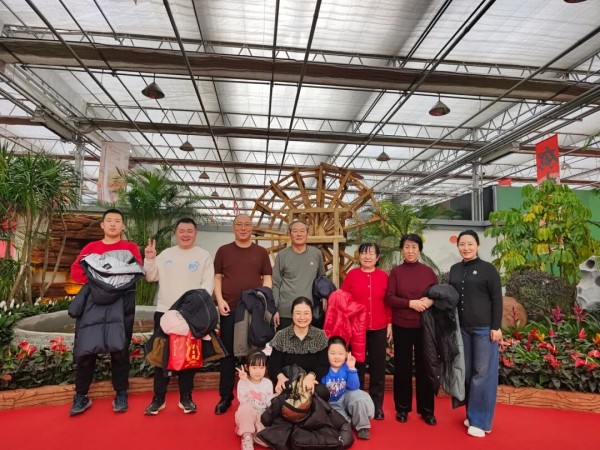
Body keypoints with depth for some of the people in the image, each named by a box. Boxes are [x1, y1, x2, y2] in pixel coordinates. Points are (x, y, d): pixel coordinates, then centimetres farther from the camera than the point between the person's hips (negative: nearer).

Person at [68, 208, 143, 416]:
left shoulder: (130, 247, 9)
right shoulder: (91, 247, 15)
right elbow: (75, 272, 4)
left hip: (122, 302, -2)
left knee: (119, 349, 4)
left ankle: (121, 395, 16)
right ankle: (81, 396, 15)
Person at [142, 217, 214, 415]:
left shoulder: (204, 256, 3)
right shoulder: (166, 254, 10)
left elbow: (208, 284, -3)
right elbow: (151, 277, 9)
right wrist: (149, 259, -6)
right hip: (164, 311, 2)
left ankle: (186, 397, 21)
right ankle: (158, 398, 20)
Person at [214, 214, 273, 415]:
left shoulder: (261, 252, 7)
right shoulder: (223, 250, 6)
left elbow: (267, 279, 6)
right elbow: (217, 277, 6)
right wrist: (220, 300, -7)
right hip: (229, 309, 0)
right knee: (228, 353, 6)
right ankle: (225, 397, 19)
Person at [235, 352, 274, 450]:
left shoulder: (268, 383, -2)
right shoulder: (242, 382, -9)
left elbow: (269, 403, -2)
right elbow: (243, 401, -24)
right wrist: (244, 381, -31)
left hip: (262, 416, 2)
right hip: (246, 416, -1)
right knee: (246, 407, -38)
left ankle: (249, 432, 2)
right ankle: (246, 437, -19)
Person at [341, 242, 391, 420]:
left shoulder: (383, 276, 0)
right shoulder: (352, 275, -3)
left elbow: (388, 302, 5)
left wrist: (390, 324, 4)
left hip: (379, 329, 1)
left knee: (378, 367, 11)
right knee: (357, 367, 11)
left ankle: (377, 405, 26)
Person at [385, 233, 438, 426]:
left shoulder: (428, 271, 3)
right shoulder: (396, 272, -1)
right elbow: (389, 298, -5)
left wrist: (431, 301, -15)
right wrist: (411, 303, -18)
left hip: (424, 326, 1)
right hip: (401, 326, -1)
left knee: (424, 367, 9)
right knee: (402, 367, 9)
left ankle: (427, 410, 24)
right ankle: (402, 408, 24)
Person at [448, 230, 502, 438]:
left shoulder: (488, 269, -5)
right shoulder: (454, 269, 8)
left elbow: (497, 300, -5)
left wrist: (496, 327, -10)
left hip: (484, 328, -4)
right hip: (462, 328, 5)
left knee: (483, 372, 2)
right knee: (467, 371, 11)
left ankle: (480, 420, 12)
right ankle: (472, 414, 25)